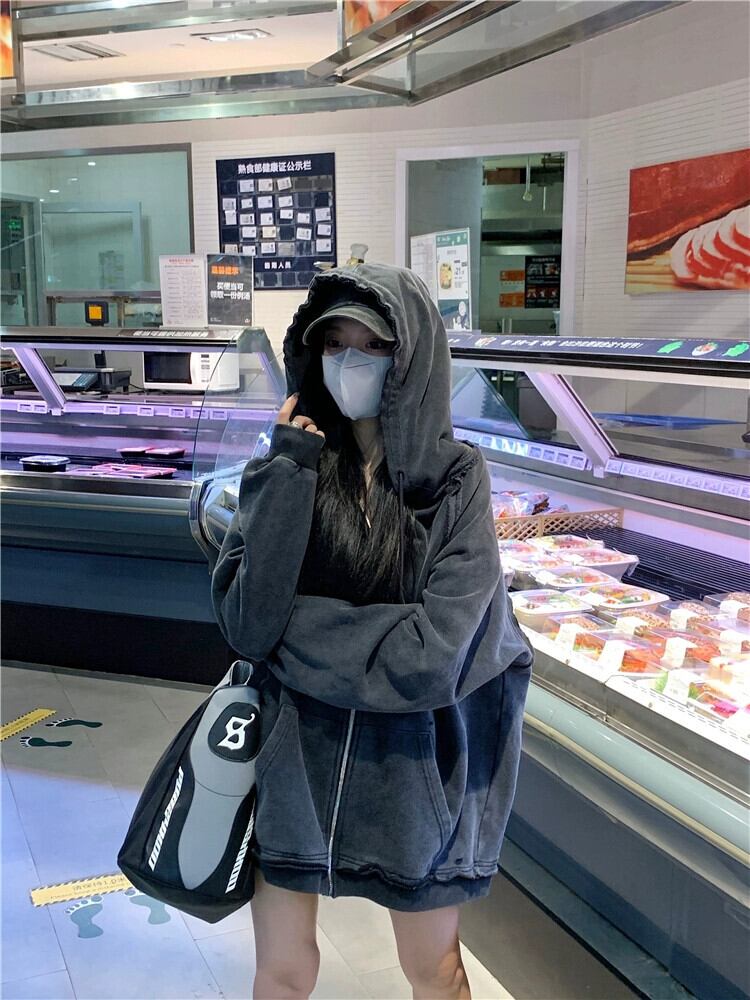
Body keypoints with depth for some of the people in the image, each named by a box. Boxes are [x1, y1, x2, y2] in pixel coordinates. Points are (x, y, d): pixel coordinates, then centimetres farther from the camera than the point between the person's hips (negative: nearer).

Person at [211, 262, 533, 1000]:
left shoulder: (455, 479, -12)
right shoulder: (288, 462, -7)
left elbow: (432, 655, -21)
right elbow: (246, 621, -18)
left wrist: (296, 627, -16)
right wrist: (289, 475, -21)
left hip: (412, 766, -1)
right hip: (295, 756, 2)